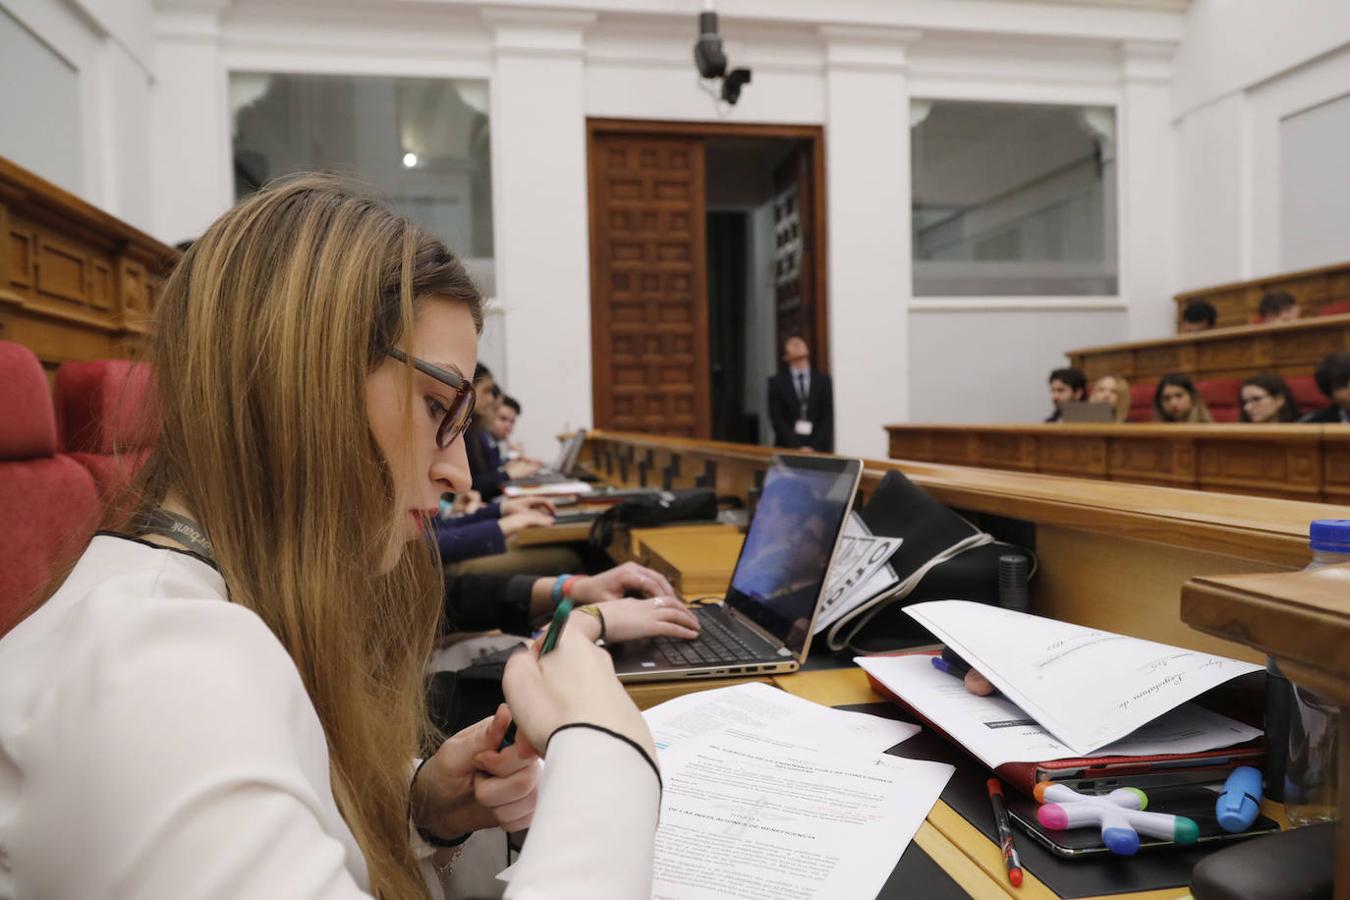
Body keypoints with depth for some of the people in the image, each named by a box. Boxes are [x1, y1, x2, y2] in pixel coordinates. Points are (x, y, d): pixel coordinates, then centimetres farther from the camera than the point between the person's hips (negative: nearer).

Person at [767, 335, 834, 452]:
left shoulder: (823, 380, 8)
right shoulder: (777, 382, 5)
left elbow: (828, 417, 3)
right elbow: (777, 419, -2)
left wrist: (814, 447, -9)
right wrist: (797, 448, -12)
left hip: (818, 449, 1)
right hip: (788, 448, -1)